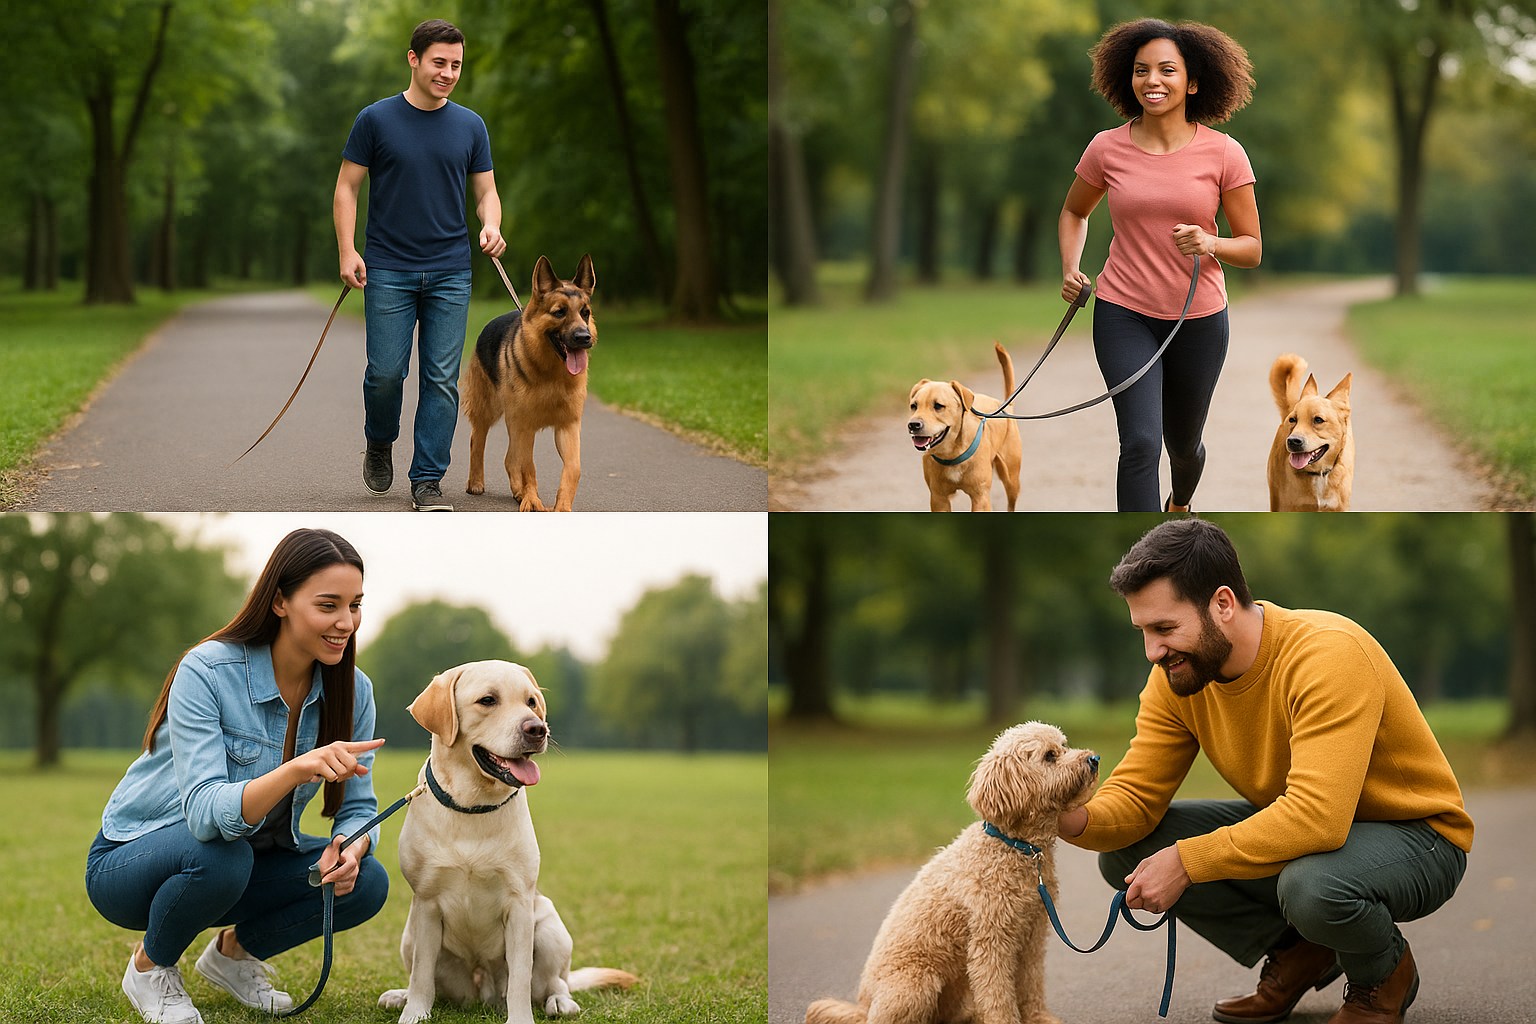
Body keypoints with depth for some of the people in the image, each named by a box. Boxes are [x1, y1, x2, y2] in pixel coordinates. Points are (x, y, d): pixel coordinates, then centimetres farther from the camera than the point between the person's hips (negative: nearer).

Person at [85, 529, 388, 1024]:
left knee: (366, 881, -19)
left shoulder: (352, 691, -9)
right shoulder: (206, 672, -26)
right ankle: (149, 966, -5)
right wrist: (297, 770, -53)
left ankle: (234, 949, 9)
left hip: (252, 858, 5)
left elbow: (358, 807, -4)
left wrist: (350, 847, -28)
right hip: (131, 861, -5)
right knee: (221, 854, -37)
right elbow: (205, 811, -36)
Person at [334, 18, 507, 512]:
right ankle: (379, 443, 26)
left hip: (450, 272, 2)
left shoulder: (470, 126, 7)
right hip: (389, 270, -2)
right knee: (386, 372, -5)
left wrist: (491, 227, -10)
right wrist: (347, 251, -9)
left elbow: (486, 191, 12)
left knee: (441, 378, -2)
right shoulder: (377, 120, -1)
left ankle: (427, 482, 4)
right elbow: (347, 187, 2)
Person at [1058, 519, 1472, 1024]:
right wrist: (1078, 820, -32)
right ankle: (1296, 953, 8)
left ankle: (1385, 972, -4)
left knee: (1310, 881, -40)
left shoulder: (1329, 655, -31)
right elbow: (1134, 800, -8)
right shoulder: (1177, 677, -8)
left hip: (1417, 836, -7)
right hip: (1290, 828, 7)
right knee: (1125, 851, -10)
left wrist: (1187, 860, -35)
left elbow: (1317, 816, -40)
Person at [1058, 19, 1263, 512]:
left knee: (1183, 445, 20)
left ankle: (1179, 504, 55)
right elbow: (1074, 212, 15)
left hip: (1199, 318, 1)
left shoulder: (1223, 153, -9)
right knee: (1140, 443, -17)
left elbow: (1252, 248, -3)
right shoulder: (1107, 148, -5)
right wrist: (1070, 270, -1)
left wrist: (1210, 244, -24)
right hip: (1124, 313, -1)